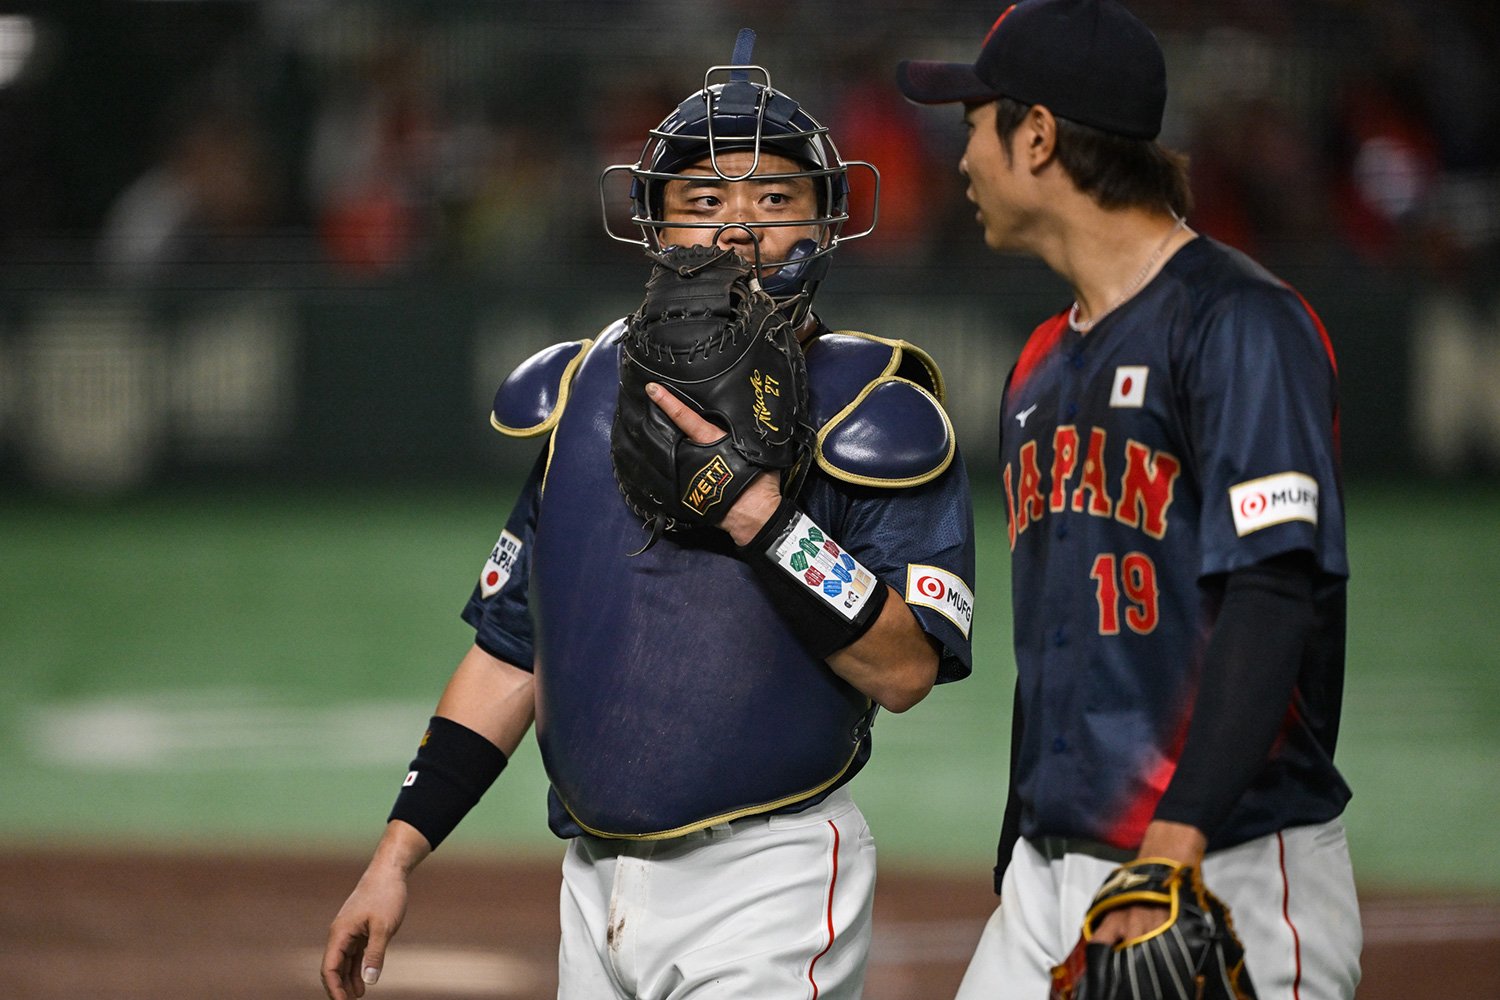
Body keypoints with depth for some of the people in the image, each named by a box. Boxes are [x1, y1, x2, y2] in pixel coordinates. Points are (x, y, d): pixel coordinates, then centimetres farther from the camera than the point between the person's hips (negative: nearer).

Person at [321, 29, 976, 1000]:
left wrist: (761, 515, -24)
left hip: (769, 884, -5)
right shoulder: (576, 393, 10)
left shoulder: (867, 411, -6)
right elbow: (510, 650, 15)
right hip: (597, 879, 5)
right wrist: (398, 854, 9)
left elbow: (907, 672, -16)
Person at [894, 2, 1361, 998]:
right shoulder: (1043, 363, 18)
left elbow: (1273, 599, -21)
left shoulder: (1239, 324, -10)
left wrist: (1179, 839, -29)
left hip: (1231, 875, -8)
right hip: (1052, 878, 8)